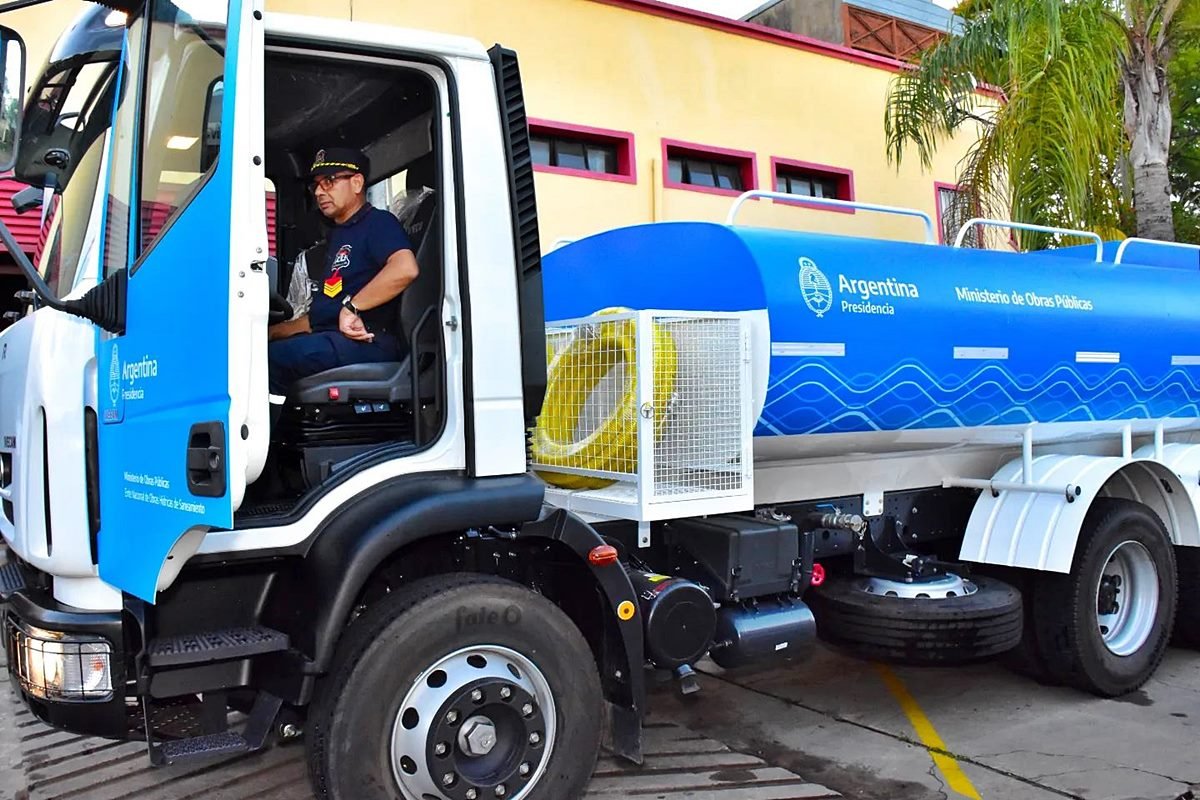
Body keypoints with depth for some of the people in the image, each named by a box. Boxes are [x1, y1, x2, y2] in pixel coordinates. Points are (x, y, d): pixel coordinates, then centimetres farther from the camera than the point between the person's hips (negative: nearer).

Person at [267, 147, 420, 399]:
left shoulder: (377, 222, 2)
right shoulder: (336, 237, 30)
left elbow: (405, 269, -22)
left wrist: (351, 307, -20)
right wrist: (272, 332, 21)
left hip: (367, 342, -9)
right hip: (331, 338, 9)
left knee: (270, 359, -30)